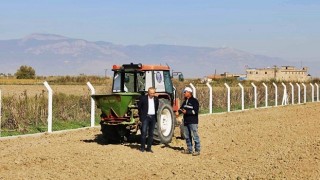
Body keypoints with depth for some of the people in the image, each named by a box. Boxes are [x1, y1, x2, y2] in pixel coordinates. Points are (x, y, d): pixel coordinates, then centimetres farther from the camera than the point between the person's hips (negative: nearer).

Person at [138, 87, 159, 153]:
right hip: (145, 117, -4)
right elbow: (139, 107, 2)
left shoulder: (156, 99, 8)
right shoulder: (143, 98, -5)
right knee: (144, 132, -10)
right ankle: (142, 147, -2)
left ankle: (149, 147, 11)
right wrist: (141, 115, 2)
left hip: (153, 117, 4)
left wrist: (154, 113, 11)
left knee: (151, 133, 5)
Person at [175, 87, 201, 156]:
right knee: (187, 136, 12)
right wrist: (178, 112, -8)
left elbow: (195, 111, -16)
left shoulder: (194, 101, -9)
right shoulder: (185, 101, 15)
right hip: (186, 121, 8)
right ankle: (189, 149, 22)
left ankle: (197, 150, -1)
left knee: (195, 136, -6)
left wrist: (186, 112, -23)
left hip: (193, 122, -8)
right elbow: (182, 108, 14)